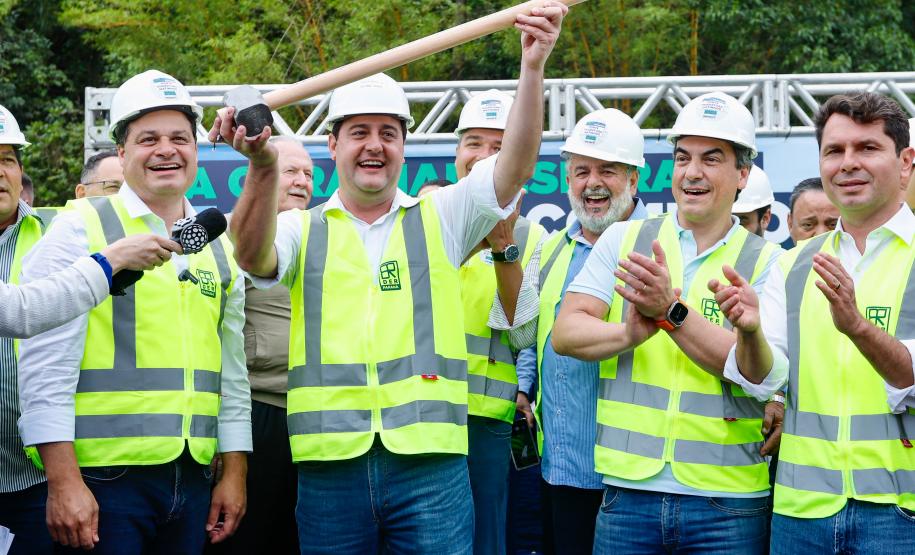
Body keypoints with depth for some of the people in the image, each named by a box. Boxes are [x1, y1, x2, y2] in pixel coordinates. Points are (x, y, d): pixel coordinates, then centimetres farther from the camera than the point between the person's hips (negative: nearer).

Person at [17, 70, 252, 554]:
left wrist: (234, 474, 12)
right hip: (102, 478, -5)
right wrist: (63, 482, -15)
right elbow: (45, 366, -9)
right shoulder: (81, 230, -2)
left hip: (193, 479, 5)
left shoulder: (218, 248, 15)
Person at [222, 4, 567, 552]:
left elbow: (516, 166, -3)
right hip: (330, 464, 0)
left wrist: (533, 66, -18)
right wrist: (263, 167, -30)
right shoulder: (303, 229, 11)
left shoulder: (439, 218, 11)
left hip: (430, 463, 0)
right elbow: (254, 257, -11)